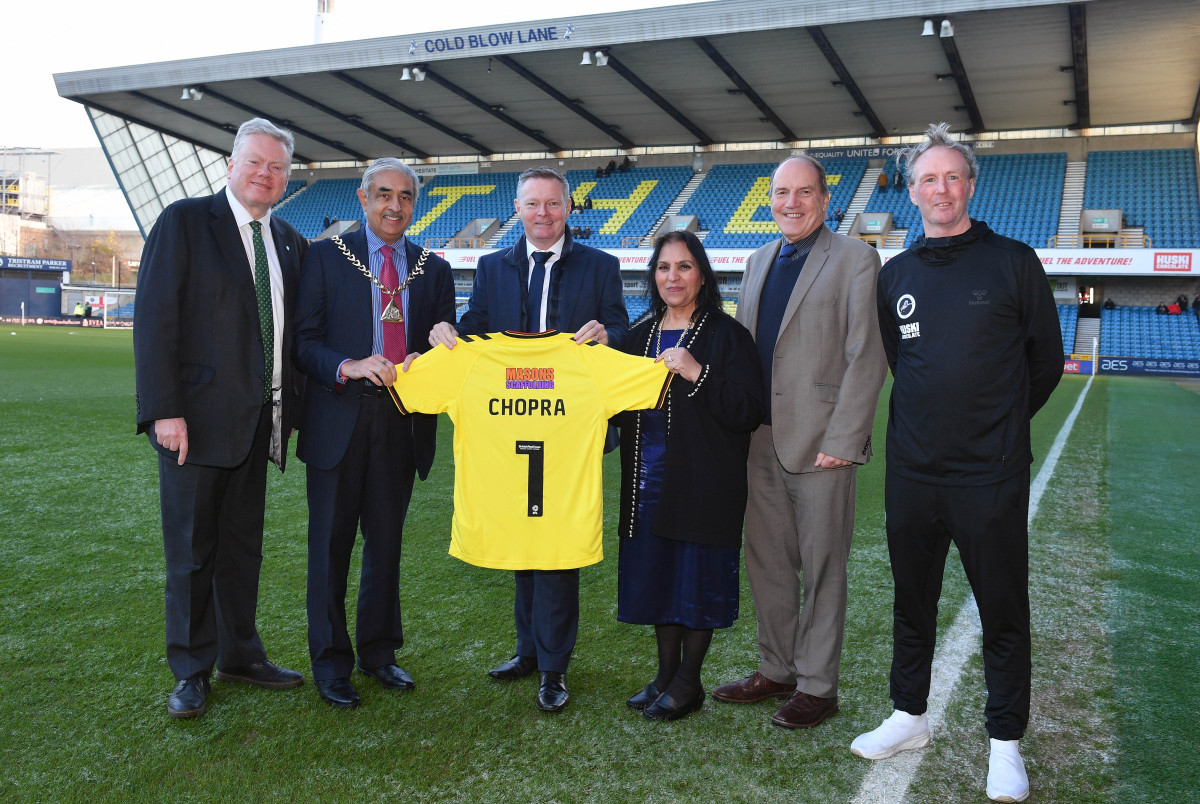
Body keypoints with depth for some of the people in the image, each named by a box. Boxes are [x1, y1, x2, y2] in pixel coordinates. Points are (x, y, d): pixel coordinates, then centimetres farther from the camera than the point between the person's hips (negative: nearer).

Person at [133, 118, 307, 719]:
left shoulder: (289, 241, 12)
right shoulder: (184, 221, -5)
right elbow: (153, 319, -10)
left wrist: (295, 402, 4)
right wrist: (164, 410, -17)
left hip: (259, 420, 5)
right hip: (197, 417, -5)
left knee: (244, 544, 15)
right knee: (192, 550, 6)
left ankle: (240, 655, 30)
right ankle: (191, 672, 20)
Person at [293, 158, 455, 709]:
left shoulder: (434, 269, 10)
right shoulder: (326, 256, 2)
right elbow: (304, 339, -4)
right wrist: (350, 366, -21)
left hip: (402, 423, 3)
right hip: (339, 420, -3)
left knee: (387, 543, 13)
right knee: (331, 544, 5)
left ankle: (378, 652, 29)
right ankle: (330, 663, 19)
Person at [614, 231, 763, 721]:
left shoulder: (727, 335, -6)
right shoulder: (640, 336, 11)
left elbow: (749, 411, -14)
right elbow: (621, 408, 18)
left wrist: (697, 373, -22)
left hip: (704, 483, -5)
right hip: (649, 482, 5)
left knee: (697, 578, 3)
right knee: (657, 575, 12)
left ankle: (688, 682, 19)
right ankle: (666, 673, 28)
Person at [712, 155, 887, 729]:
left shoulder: (854, 259, -4)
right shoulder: (759, 261, 15)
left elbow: (866, 359, -10)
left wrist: (842, 441, -15)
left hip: (820, 444, -6)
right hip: (762, 443, 6)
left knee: (821, 569, 5)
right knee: (767, 564, 14)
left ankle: (817, 686, 18)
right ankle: (775, 670, 29)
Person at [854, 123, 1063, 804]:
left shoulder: (1014, 263, -2)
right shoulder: (896, 275, 7)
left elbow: (1046, 358, 6)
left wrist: (1001, 425, 12)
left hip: (991, 474, -3)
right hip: (912, 471, 4)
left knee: (1003, 611, 6)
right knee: (913, 601, 15)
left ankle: (1006, 742, 22)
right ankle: (910, 716, 32)